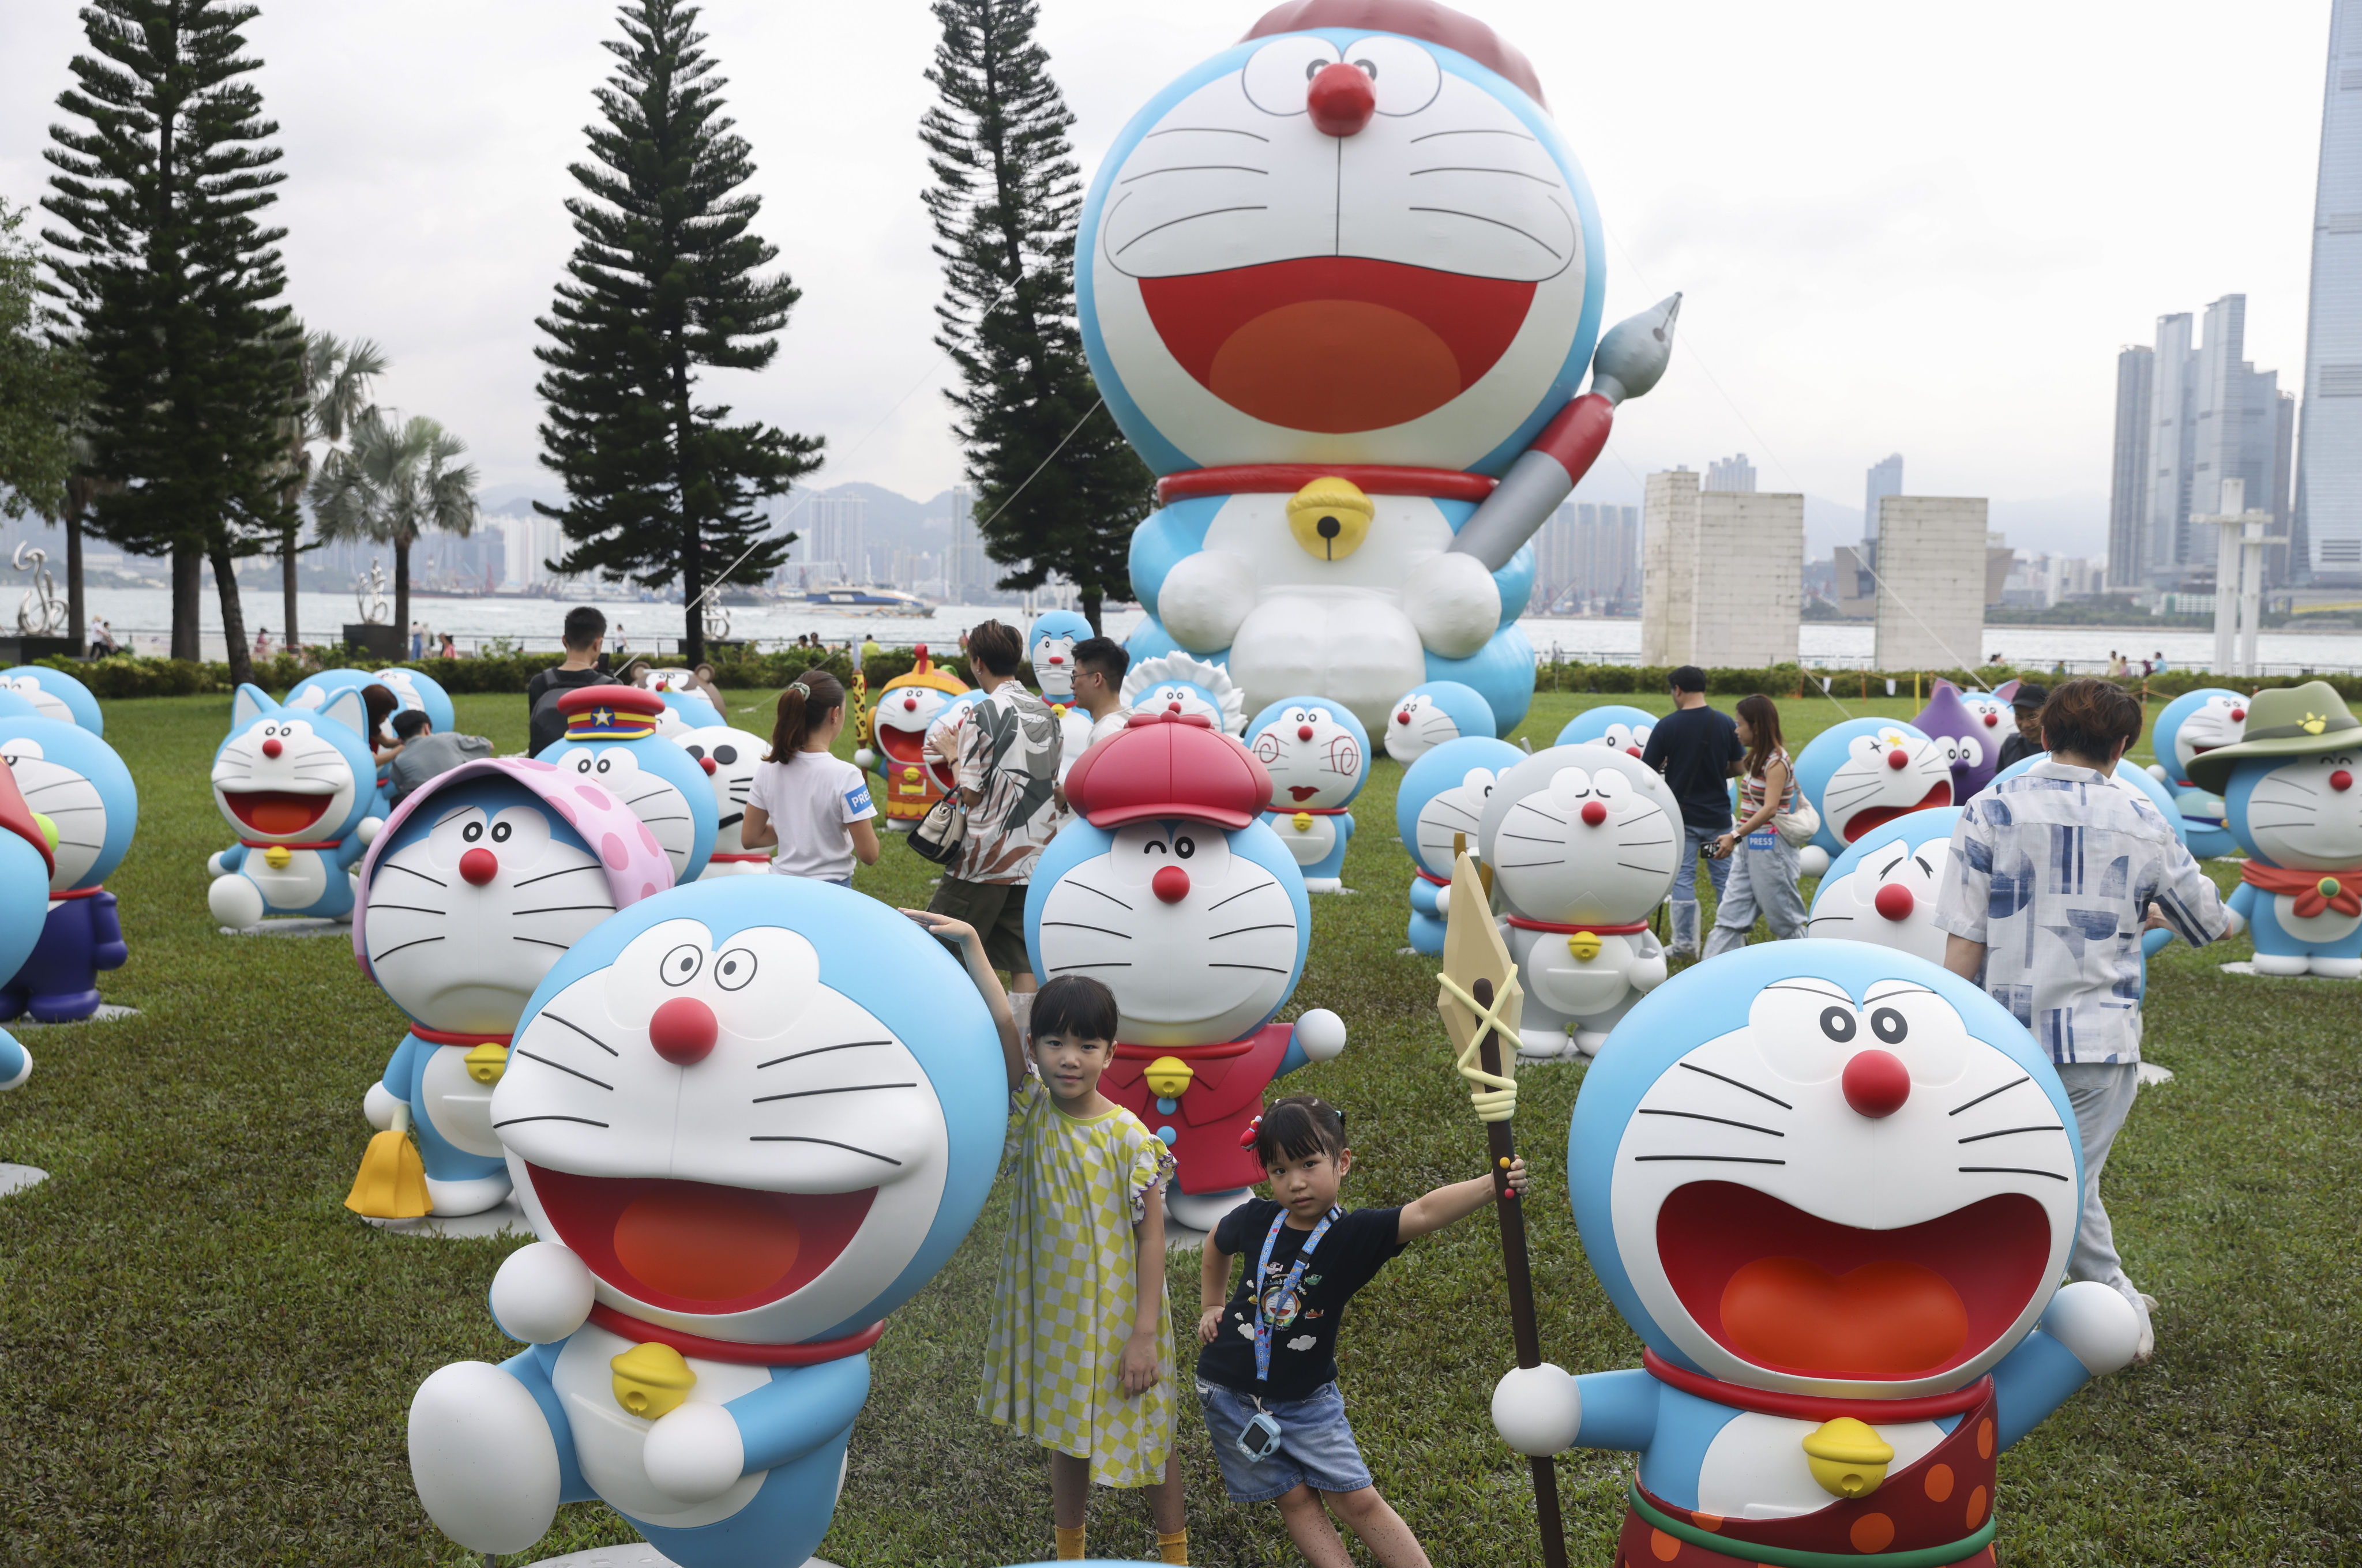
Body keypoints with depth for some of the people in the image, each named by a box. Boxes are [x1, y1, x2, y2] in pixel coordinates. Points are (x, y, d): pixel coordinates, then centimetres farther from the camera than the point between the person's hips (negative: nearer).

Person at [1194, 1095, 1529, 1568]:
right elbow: (1216, 1245, 15)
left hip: (1307, 1399, -1)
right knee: (1296, 1498, 3)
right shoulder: (1256, 1220, -10)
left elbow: (1425, 1213, -36)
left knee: (1356, 1500, -1)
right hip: (1231, 1391, 2)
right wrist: (1211, 1307, 15)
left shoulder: (1355, 1234, -18)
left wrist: (1491, 1185, -50)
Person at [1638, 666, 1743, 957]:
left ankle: (1684, 943, 7)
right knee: (1724, 876, 11)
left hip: (1682, 815, -2)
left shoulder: (1668, 725, -11)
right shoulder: (1725, 723, -4)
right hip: (1717, 813, 2)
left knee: (1683, 877, 5)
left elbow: (1648, 770, -7)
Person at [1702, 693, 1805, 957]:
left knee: (1785, 918, 3)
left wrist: (1736, 836, -36)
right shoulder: (1757, 759, 10)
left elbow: (1770, 809, -27)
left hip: (1771, 845, -9)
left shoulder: (1776, 762, -17)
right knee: (1730, 914, 4)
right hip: (1748, 844, 9)